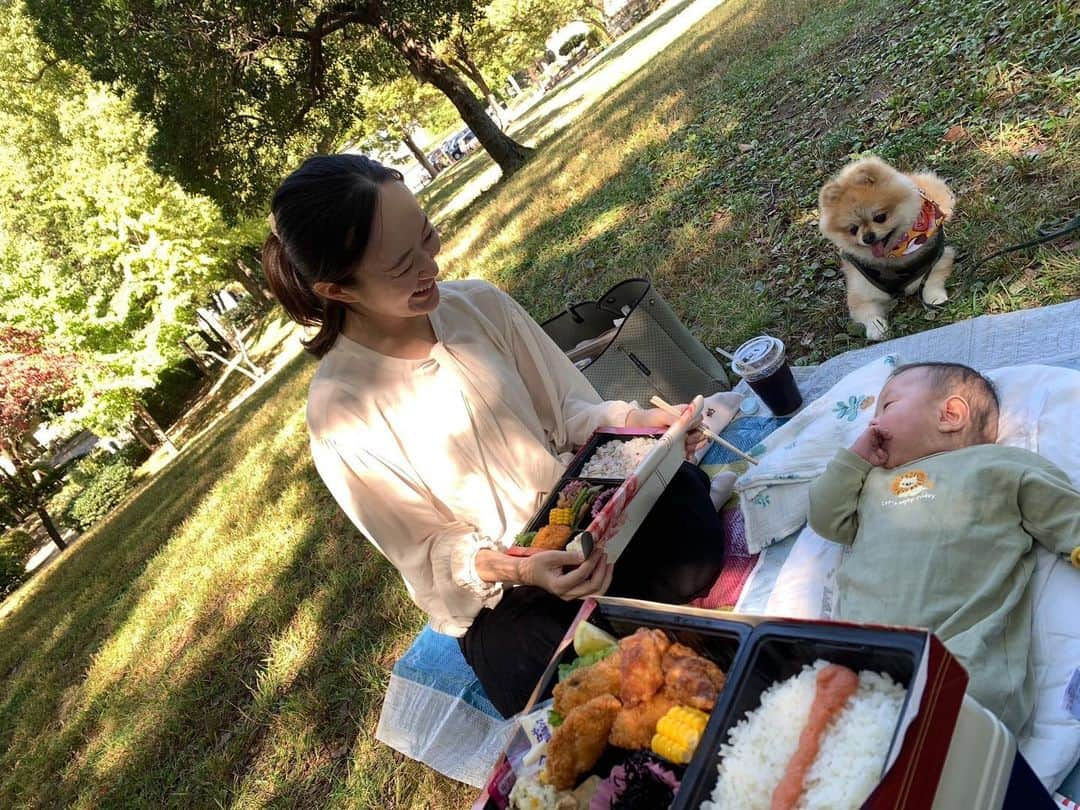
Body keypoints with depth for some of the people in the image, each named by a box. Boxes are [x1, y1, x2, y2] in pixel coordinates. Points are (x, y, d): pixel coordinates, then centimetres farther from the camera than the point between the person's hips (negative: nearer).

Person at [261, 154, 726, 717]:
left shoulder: (479, 303, -7)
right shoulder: (339, 410, -17)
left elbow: (566, 405, 3)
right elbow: (427, 552, -10)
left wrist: (631, 422, -17)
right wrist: (513, 570, -28)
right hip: (494, 589, -3)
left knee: (692, 530, -23)